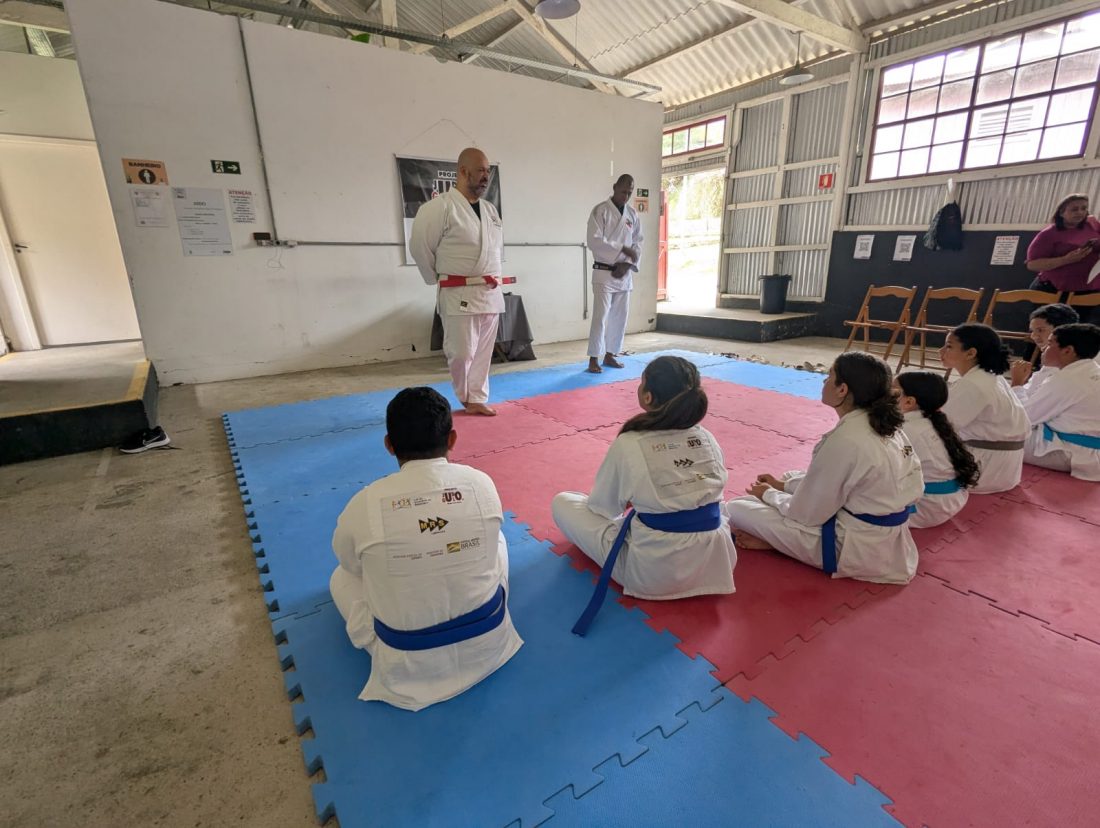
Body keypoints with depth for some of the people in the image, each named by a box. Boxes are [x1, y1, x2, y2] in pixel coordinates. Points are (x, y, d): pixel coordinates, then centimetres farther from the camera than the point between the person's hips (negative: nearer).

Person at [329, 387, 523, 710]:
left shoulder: (365, 504, -20)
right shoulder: (481, 484, -15)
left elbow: (350, 558, 1)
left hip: (410, 665, -1)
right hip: (488, 643, 2)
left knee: (342, 577, 21)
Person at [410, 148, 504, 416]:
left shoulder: (490, 209, 13)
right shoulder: (440, 207, -10)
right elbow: (419, 246, -6)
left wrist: (491, 277, 15)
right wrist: (439, 279, 3)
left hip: (491, 293, 6)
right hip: (460, 295, -6)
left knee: (483, 352, 10)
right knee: (461, 352, -5)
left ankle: (476, 399, 22)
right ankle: (464, 398, 21)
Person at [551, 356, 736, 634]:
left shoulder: (628, 444, -17)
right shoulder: (707, 438, -3)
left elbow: (603, 507, -3)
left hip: (653, 572, -6)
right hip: (713, 562, 6)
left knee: (562, 503, 7)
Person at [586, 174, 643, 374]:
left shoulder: (632, 214, 11)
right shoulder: (600, 210, -7)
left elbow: (638, 243, 10)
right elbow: (594, 241, -17)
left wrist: (627, 264, -7)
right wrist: (622, 249, -18)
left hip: (624, 274, 6)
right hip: (604, 272, -6)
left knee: (619, 316, 8)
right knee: (600, 316, -10)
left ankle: (610, 355, 20)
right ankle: (594, 359, -3)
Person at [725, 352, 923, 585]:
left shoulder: (845, 440, -29)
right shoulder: (885, 425, -1)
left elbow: (807, 512, -19)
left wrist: (769, 494, 0)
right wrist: (783, 484, 10)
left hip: (854, 547, -9)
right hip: (883, 537, 10)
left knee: (735, 509, -10)